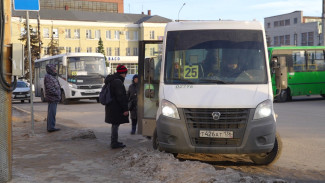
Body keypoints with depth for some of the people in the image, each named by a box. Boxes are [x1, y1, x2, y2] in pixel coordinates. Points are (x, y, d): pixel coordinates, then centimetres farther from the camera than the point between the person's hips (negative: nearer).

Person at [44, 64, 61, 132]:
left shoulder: (52, 77, 18)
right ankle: (51, 127, -10)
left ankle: (50, 127, 16)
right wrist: (57, 94, -16)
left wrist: (58, 95, 14)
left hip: (54, 98, 10)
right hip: (52, 98, -10)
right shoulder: (48, 77, -13)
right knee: (52, 113, -10)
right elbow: (50, 88, -20)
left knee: (51, 113, 11)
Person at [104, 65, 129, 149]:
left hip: (110, 106, 10)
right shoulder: (118, 81, -18)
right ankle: (114, 143, 2)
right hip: (116, 108, -10)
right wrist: (125, 109, -19)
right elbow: (120, 97, -22)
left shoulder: (111, 80, 15)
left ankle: (114, 141, 28)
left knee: (115, 124, 18)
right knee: (115, 125, -3)